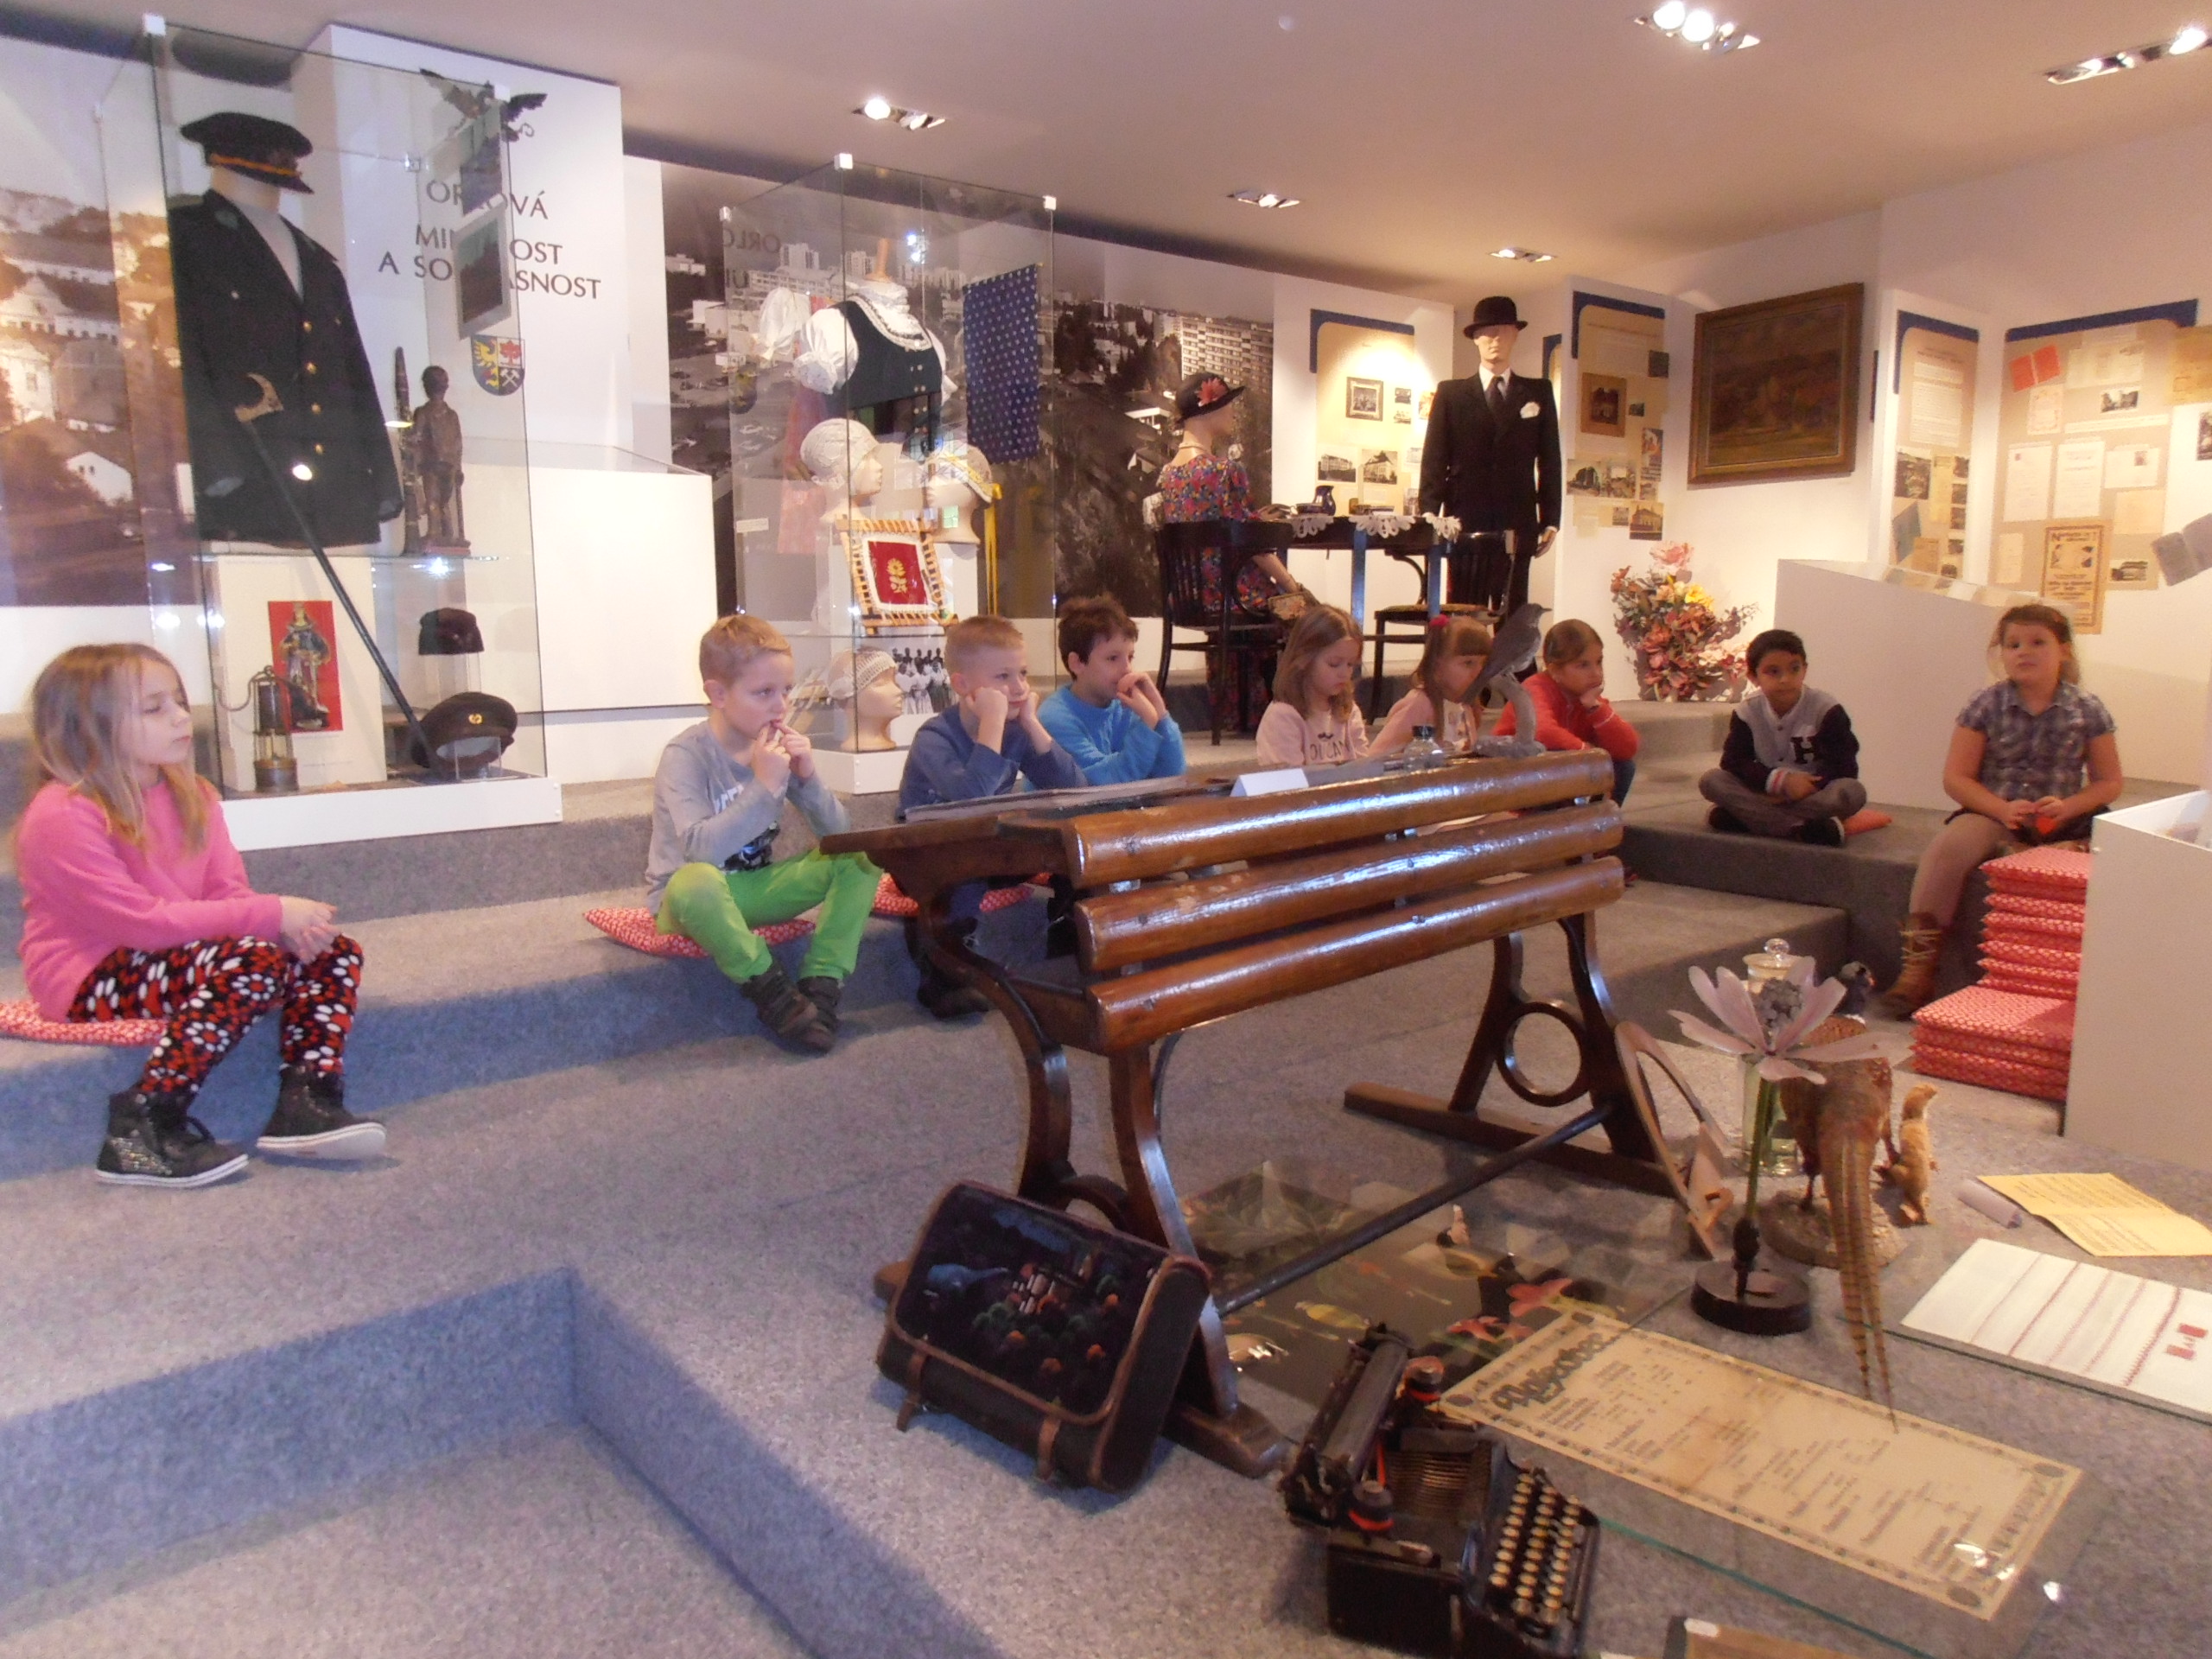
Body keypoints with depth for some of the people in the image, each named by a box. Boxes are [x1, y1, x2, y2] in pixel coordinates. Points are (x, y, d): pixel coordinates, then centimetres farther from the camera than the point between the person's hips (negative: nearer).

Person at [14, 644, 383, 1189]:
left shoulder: (192, 795, 5)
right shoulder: (62, 816, -19)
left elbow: (229, 893, 1)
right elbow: (143, 921, -26)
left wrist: (293, 924, -21)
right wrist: (272, 915, -28)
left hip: (175, 959, 8)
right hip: (93, 980, -8)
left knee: (334, 952, -7)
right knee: (253, 962, -33)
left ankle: (305, 1102, -16)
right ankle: (142, 1133, -27)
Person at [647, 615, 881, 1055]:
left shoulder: (776, 744, -2)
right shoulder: (686, 754, -18)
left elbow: (836, 831, -2)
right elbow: (701, 850, -33)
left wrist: (808, 778, -19)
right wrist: (765, 787, -32)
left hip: (758, 887, 6)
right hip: (693, 899, -5)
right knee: (694, 881, -41)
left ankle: (820, 987, -17)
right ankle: (773, 992, -19)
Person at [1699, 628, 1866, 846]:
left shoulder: (1826, 709, -10)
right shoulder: (1747, 712, -4)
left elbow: (1843, 767, -16)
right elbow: (1734, 760, -12)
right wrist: (1780, 780, -28)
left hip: (1813, 795, -2)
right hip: (1766, 793, 2)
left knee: (1853, 791, -34)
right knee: (1711, 781, -23)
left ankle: (1743, 817, -34)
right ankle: (1801, 829, -36)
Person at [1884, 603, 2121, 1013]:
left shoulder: (2086, 710, 5)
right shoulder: (1986, 704, 2)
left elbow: (2109, 782, 8)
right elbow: (1956, 777, 0)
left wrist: (2067, 807, -12)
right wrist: (2003, 809, -16)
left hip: (2061, 824, 2)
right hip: (1992, 813, -1)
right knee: (1947, 847, -32)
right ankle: (1919, 967, -29)